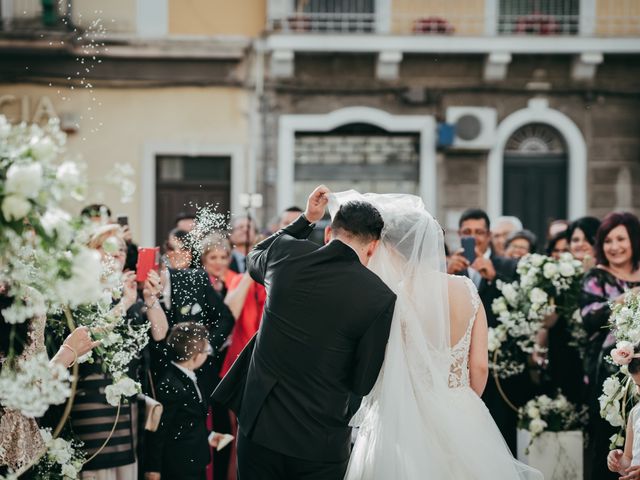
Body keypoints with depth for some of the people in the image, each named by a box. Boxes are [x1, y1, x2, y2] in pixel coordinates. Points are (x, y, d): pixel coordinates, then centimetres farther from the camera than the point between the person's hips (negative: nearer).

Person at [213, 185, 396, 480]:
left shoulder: (285, 252, -5)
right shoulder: (381, 298, -15)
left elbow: (255, 259, 21)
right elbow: (362, 384, -9)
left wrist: (306, 219, 22)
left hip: (259, 424, 3)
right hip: (319, 443, -3)